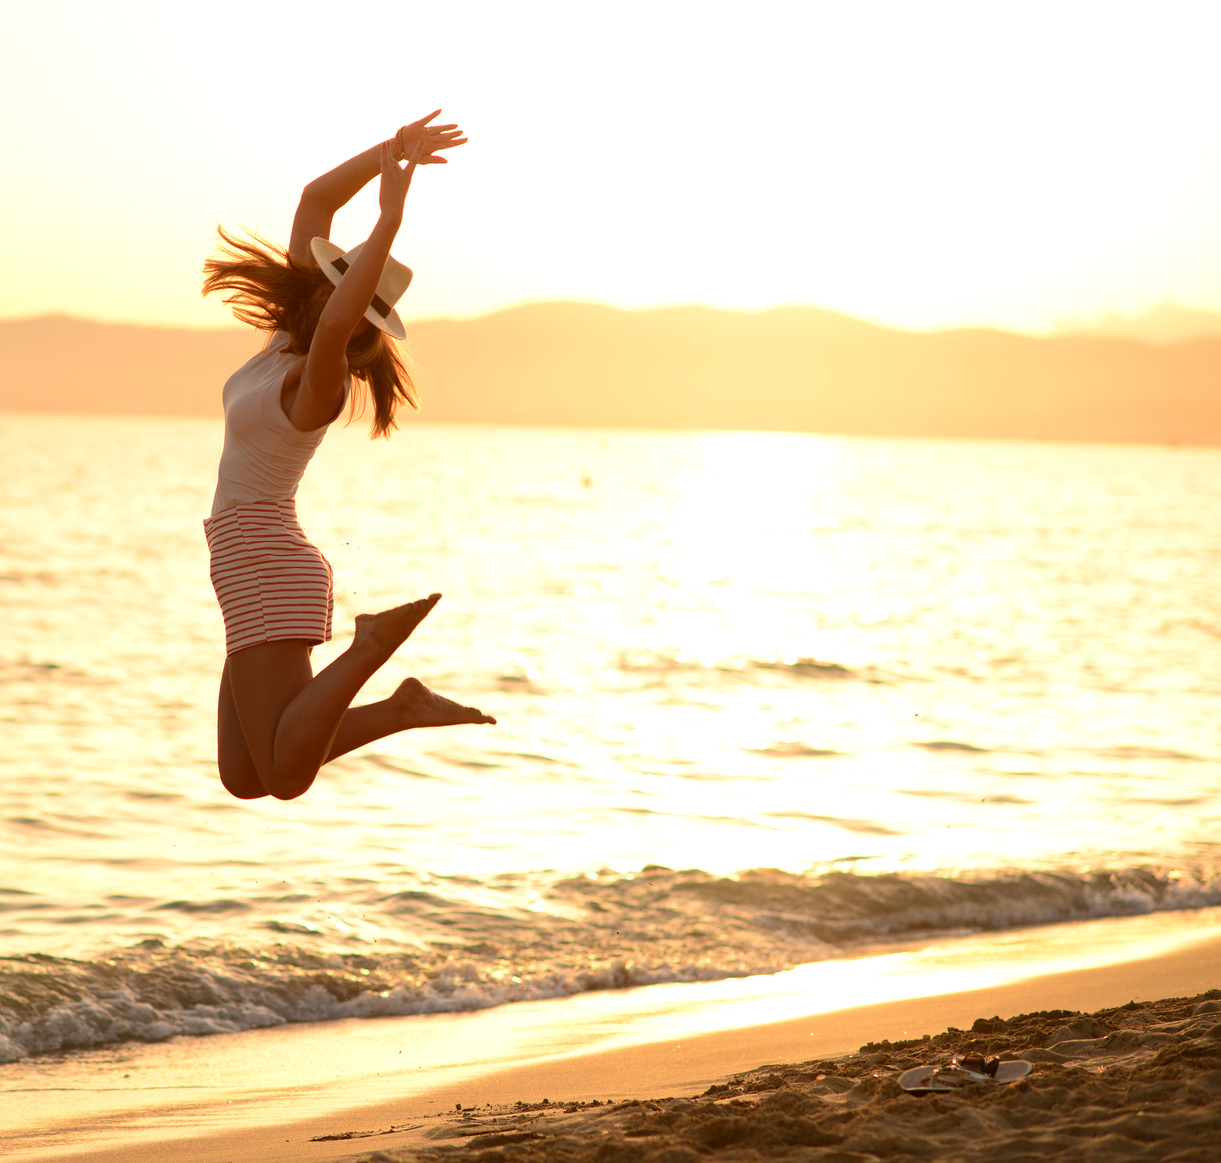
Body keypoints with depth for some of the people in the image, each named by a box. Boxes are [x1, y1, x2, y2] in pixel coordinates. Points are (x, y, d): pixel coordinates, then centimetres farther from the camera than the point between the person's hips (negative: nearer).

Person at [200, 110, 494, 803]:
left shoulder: (323, 377, -15)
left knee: (286, 779, -15)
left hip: (267, 572, -9)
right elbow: (315, 200, 12)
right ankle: (404, 709, 8)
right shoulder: (297, 334, 7)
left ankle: (377, 643, -8)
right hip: (262, 570, 9)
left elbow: (334, 322, -41)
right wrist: (394, 148, 3)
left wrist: (391, 219, -39)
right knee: (244, 780, 7)